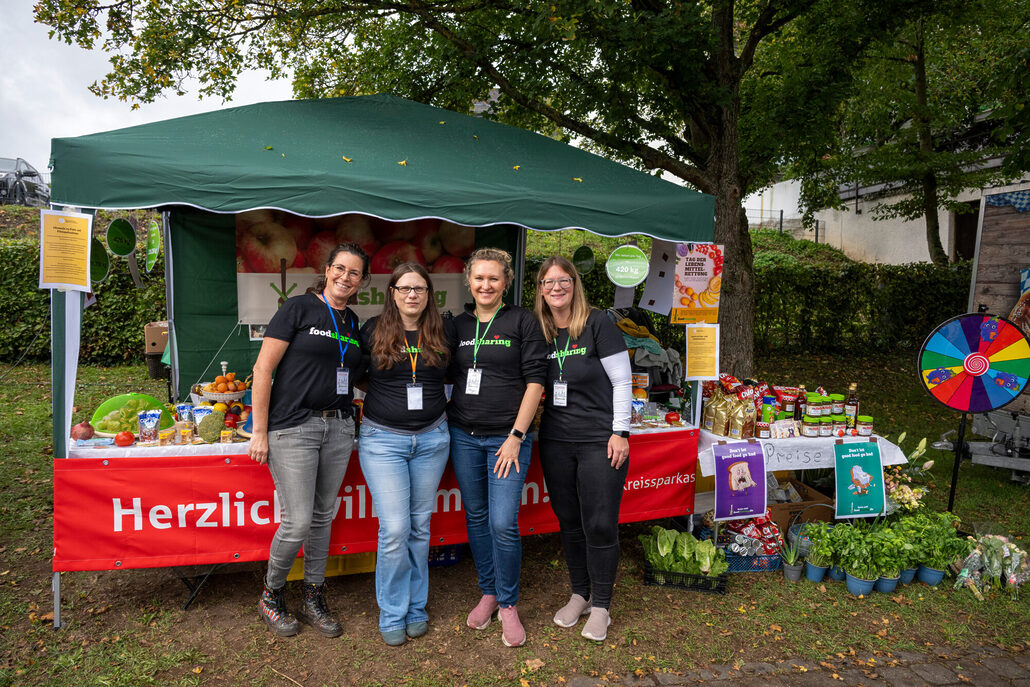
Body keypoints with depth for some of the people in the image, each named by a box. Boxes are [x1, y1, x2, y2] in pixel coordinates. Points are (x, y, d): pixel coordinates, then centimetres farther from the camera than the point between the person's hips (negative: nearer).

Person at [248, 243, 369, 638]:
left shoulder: (353, 323, 12)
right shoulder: (299, 308, -6)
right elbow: (263, 369, -9)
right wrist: (260, 431, -11)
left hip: (338, 428, 6)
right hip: (293, 427, -6)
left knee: (323, 516, 13)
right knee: (297, 523, -4)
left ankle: (313, 599, 29)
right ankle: (271, 596, 23)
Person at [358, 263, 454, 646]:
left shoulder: (443, 331, 4)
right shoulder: (373, 331, -1)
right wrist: (387, 393, 5)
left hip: (432, 438, 2)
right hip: (383, 439, -2)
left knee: (420, 527, 11)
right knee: (395, 529, -5)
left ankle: (416, 608, 28)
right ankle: (392, 615, 15)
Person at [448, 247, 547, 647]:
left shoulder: (521, 321, -2)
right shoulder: (458, 325, 10)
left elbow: (535, 381, -6)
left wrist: (516, 436, -11)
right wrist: (446, 422, 5)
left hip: (507, 437, -4)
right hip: (464, 435, 4)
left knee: (503, 523, -7)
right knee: (476, 517, 13)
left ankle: (508, 604, 14)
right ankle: (488, 593, 31)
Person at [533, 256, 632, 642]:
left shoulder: (597, 325, -8)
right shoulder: (538, 331, 5)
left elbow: (622, 382, -7)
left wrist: (620, 432, -10)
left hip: (599, 441, -4)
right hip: (555, 441, 5)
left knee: (600, 526, 0)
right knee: (568, 522, 14)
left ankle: (600, 606, 19)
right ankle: (580, 595, 32)